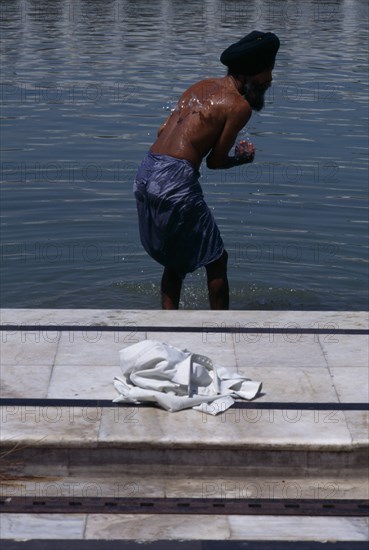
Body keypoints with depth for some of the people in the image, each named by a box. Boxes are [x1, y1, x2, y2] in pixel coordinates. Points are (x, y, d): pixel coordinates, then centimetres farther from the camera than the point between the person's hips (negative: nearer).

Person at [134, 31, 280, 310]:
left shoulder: (201, 87, 18)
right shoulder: (239, 105, -5)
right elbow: (215, 161, -3)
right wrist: (243, 158, 16)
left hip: (145, 174, 8)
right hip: (176, 181, -8)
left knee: (174, 257, 23)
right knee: (216, 259, 7)